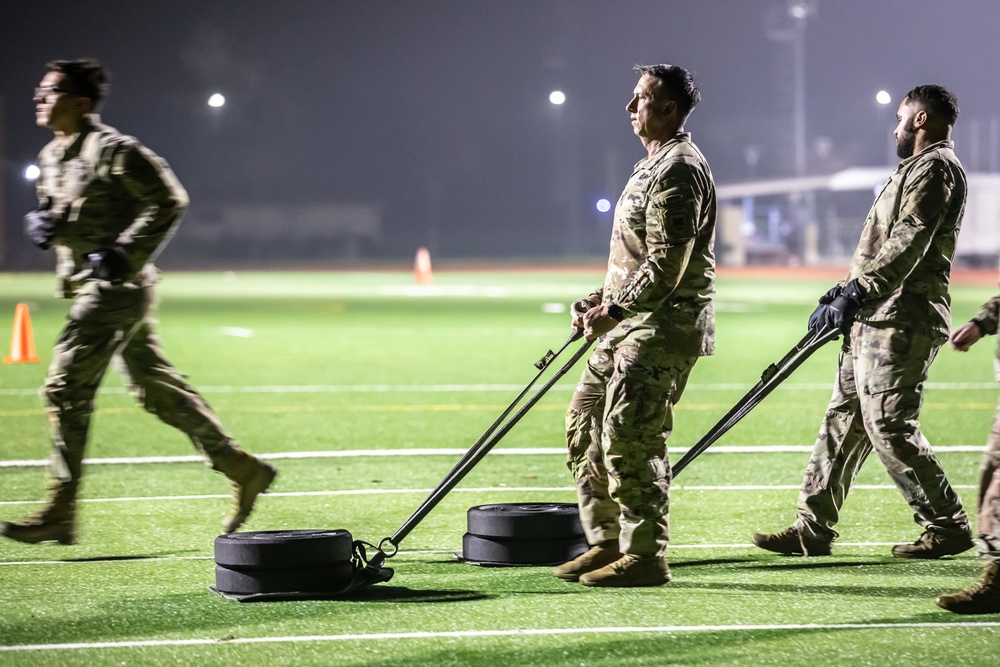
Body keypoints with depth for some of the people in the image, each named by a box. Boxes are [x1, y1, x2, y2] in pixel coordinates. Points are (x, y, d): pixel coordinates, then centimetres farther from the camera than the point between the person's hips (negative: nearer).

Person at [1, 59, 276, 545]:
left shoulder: (112, 150, -14)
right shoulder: (51, 156, 13)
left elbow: (169, 201, -14)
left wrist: (123, 253, -19)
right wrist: (43, 222, 2)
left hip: (117, 288, -9)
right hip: (91, 289, 9)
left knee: (65, 388, -10)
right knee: (156, 389, 12)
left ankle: (58, 515, -6)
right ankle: (243, 470, 20)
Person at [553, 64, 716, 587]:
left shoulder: (678, 170, -14)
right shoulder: (653, 164, 19)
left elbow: (666, 264, -21)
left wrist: (614, 311, -19)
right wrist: (602, 300, 12)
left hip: (664, 327, -11)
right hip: (630, 324, 11)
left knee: (628, 438, -10)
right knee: (584, 424, 11)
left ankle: (645, 556, -2)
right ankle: (607, 541, 19)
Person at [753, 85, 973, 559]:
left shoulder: (935, 168, -10)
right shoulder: (916, 168, 24)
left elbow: (907, 244, -21)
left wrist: (855, 293, -22)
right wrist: (844, 293, 20)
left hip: (901, 322, -11)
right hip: (876, 319, 11)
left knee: (889, 425, -10)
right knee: (844, 420, 8)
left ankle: (948, 527, -2)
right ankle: (813, 530, 10)